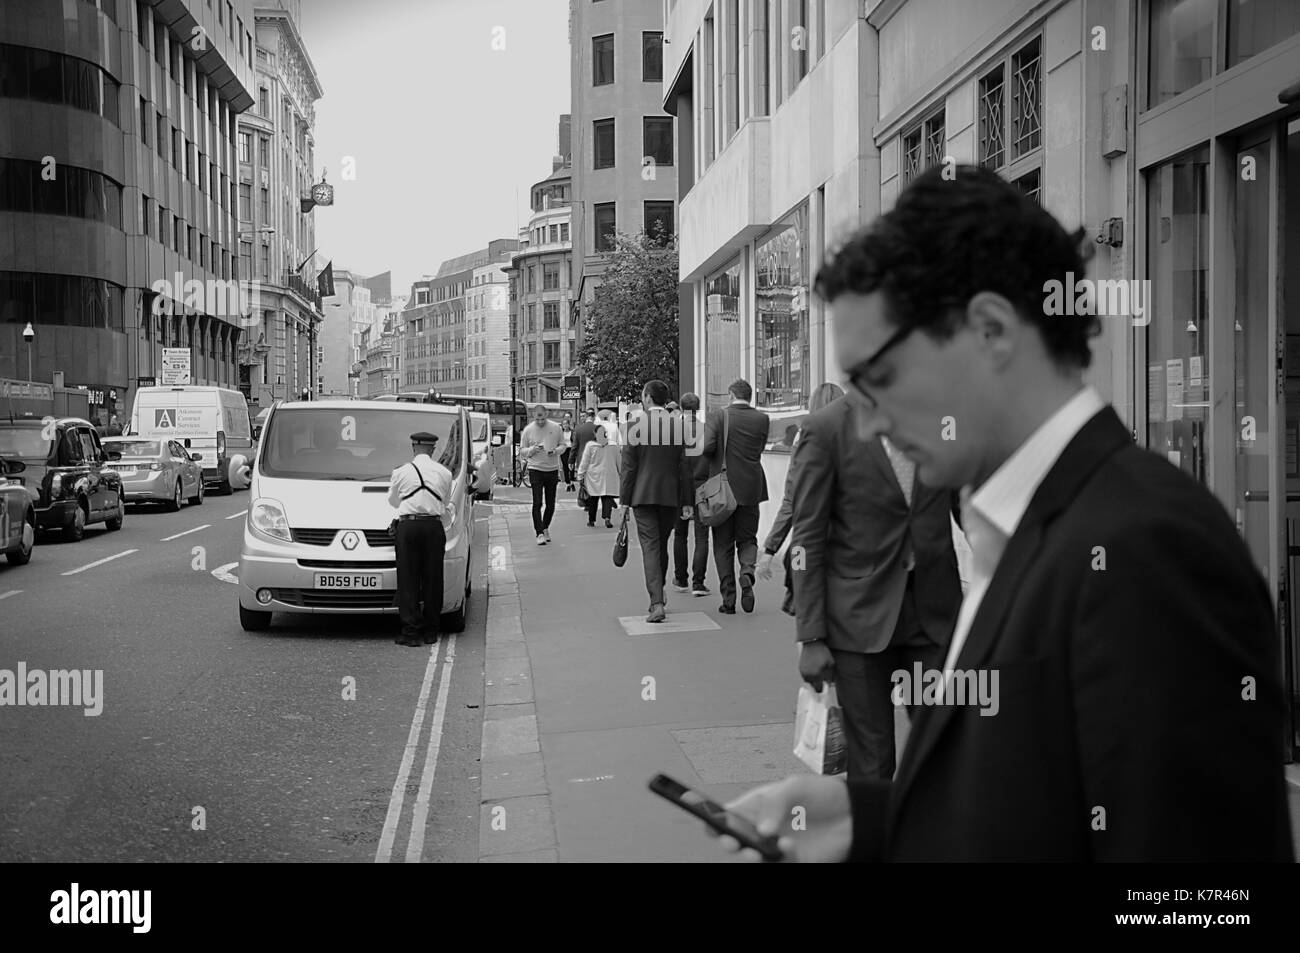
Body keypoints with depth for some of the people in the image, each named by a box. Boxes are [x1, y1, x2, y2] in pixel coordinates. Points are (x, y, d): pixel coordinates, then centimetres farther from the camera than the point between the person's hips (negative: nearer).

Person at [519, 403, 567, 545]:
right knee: (537, 503, -11)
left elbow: (562, 445, 12)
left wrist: (556, 450, -10)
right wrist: (532, 450, -15)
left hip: (552, 470, 2)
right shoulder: (528, 430, 0)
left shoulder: (555, 428, 2)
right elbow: (521, 451, 5)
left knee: (551, 504, 8)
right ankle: (540, 533, -9)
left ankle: (546, 528, 30)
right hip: (535, 470, -2)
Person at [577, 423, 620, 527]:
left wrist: (580, 476, 4)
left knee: (592, 498, 9)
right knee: (608, 498, -1)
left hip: (594, 476, -1)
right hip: (610, 476, 1)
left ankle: (591, 520, 15)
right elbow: (619, 462, 11)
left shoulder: (590, 445, -4)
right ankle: (607, 517, -20)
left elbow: (584, 463, -2)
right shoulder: (613, 446, 2)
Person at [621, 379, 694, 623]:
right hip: (670, 495, 3)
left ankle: (657, 603, -15)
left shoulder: (636, 426, -8)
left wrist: (624, 500, 1)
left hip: (643, 494, -3)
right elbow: (683, 466, 2)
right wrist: (686, 500, 6)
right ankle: (657, 598, 28)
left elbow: (628, 467, -6)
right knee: (662, 546, 17)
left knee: (650, 547, -4)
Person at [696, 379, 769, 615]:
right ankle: (747, 571, -15)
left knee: (723, 544, 7)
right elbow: (758, 451, 7)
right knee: (747, 538, 15)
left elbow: (707, 446, -20)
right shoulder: (762, 419, 1)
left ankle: (728, 599, 7)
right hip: (751, 487, 2)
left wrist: (699, 479, -9)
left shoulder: (718, 416, -9)